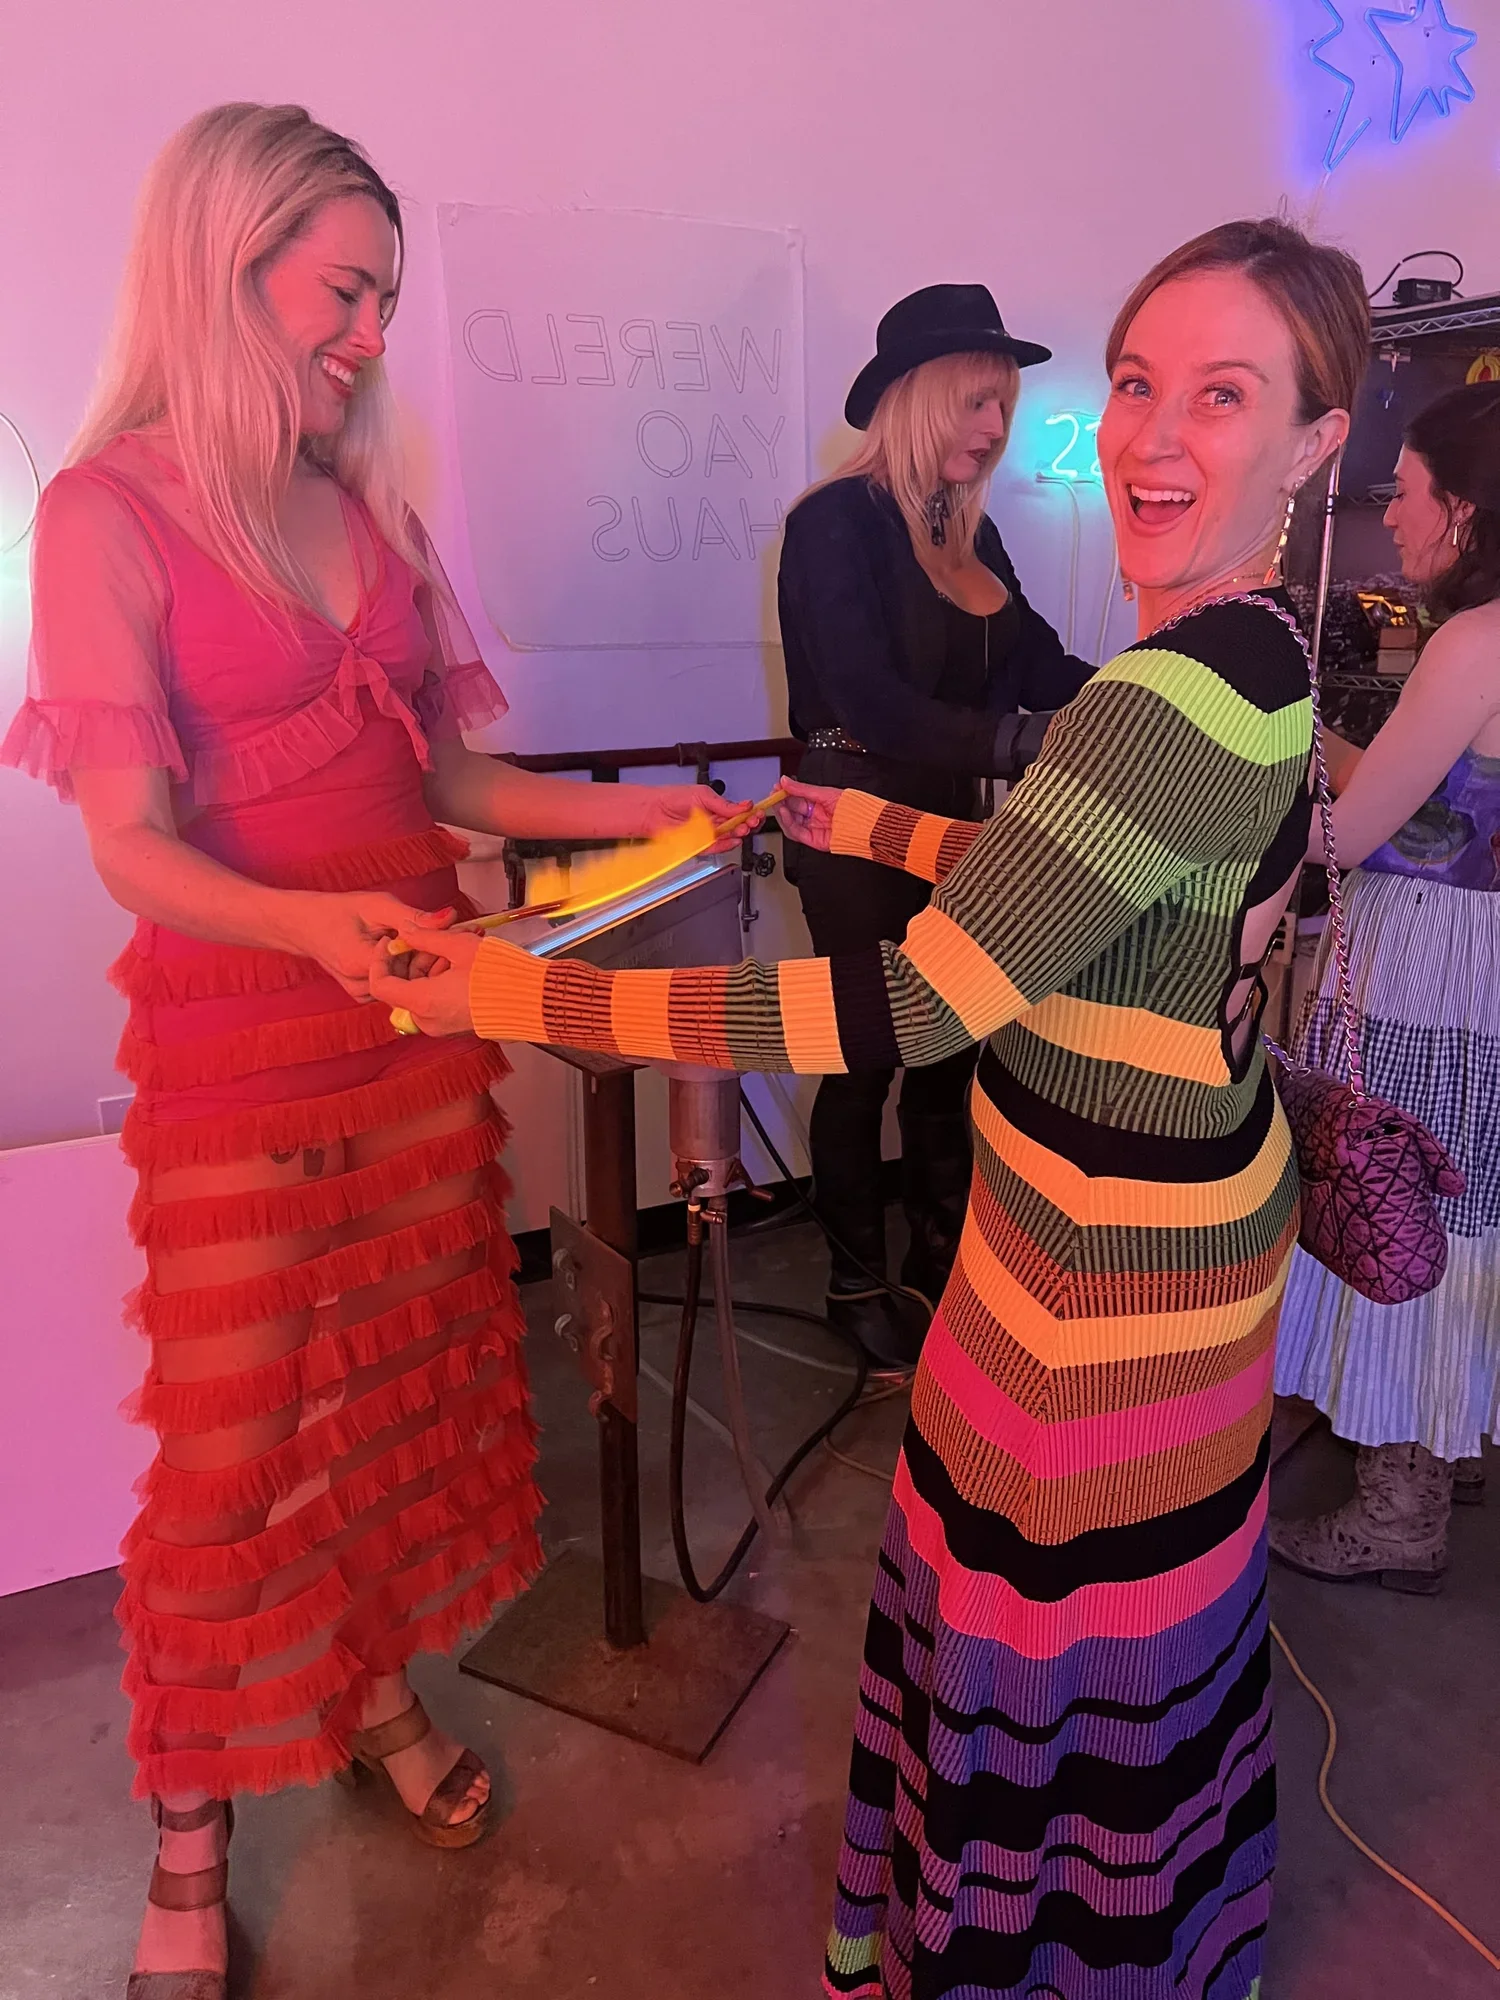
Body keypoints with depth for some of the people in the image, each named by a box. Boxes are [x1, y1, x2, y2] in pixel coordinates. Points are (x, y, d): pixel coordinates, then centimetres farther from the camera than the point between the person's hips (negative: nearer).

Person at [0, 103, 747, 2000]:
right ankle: (190, 1819, 28)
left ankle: (373, 1686, 38)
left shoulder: (369, 505, 10)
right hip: (237, 1036, -5)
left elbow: (443, 772, 11)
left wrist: (638, 809, 2)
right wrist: (312, 922, -31)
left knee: (410, 1369, 14)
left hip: (418, 1009, 6)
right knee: (237, 1429, 5)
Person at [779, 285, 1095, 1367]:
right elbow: (868, 701, -25)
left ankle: (938, 1264, 30)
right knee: (866, 1057, 3)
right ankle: (859, 1286, 22)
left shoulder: (973, 535, 10)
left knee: (948, 1048, 13)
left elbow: (1043, 669, 3)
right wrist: (1029, 741, -34)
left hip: (948, 821, 7)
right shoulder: (839, 522, -13)